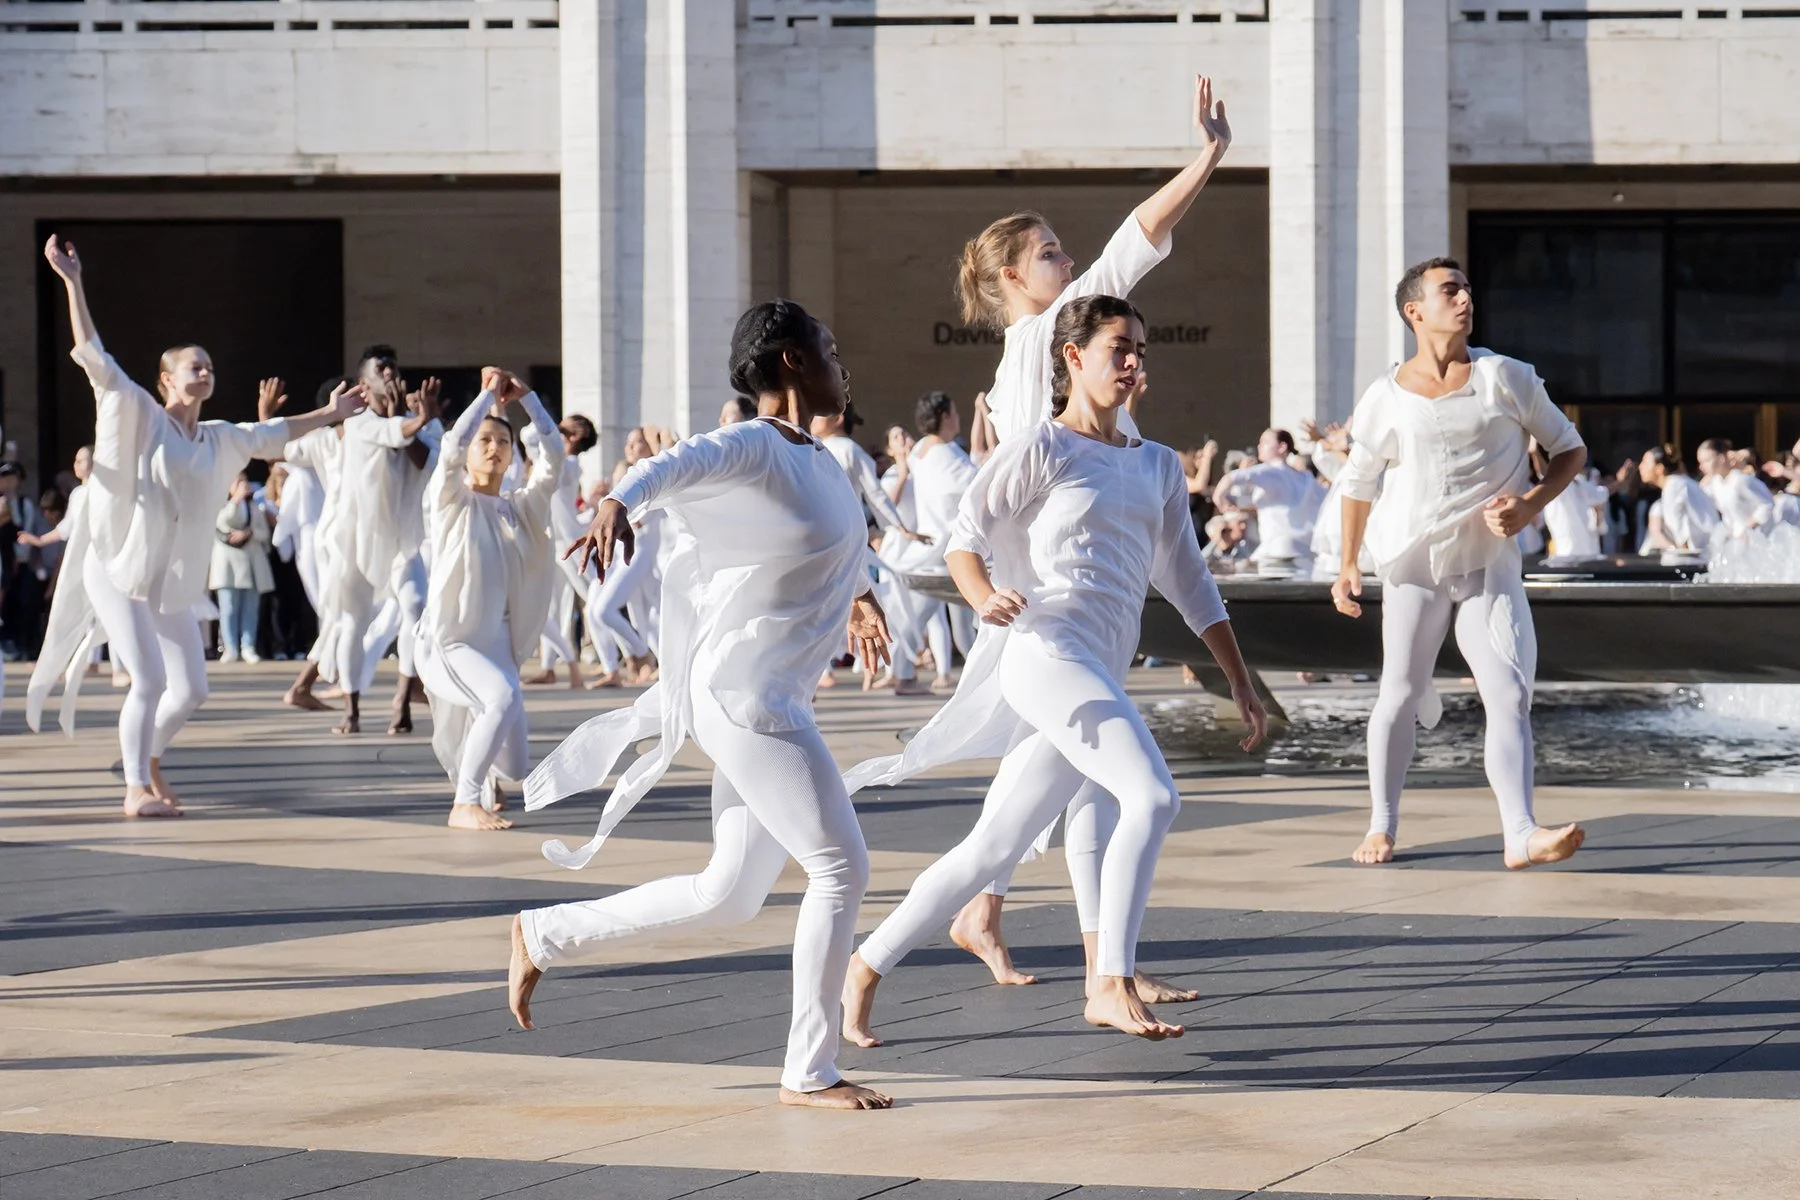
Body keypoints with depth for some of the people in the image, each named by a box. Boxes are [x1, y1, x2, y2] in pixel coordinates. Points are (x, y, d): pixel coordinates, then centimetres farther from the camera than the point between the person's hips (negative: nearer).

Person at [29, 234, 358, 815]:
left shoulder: (217, 440, 10)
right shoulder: (138, 416, -6)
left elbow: (273, 436, 27)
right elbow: (94, 358, -13)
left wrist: (329, 415, 34)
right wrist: (73, 283, -20)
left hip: (173, 585, 6)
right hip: (118, 572, -6)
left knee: (190, 689, 8)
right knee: (149, 680, -15)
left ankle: (148, 758, 33)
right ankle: (137, 789, -6)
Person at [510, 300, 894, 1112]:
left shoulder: (818, 459, 13)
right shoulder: (750, 448, -14)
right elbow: (675, 465, -35)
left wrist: (859, 592, 54)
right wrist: (617, 505, -57)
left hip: (775, 702, 9)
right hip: (746, 696, -9)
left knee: (729, 896, 12)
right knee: (842, 868, -8)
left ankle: (546, 935, 23)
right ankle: (809, 1073, 0)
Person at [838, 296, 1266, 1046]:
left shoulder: (1159, 468, 21)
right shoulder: (1041, 449, 1)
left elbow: (1188, 583, 24)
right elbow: (966, 538, -1)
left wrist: (1241, 682, 19)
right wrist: (985, 598, -23)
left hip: (1102, 675, 7)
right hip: (1048, 649, -7)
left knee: (992, 851, 6)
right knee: (1152, 796, -25)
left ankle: (866, 969, 15)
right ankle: (1113, 984, -24)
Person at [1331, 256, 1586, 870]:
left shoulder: (1506, 379, -2)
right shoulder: (1385, 399, -1)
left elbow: (1570, 448, 5)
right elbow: (1358, 483, 13)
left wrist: (1531, 503, -11)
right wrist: (1348, 565, 9)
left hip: (1490, 566, 0)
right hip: (1413, 565, 0)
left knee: (1511, 697, -13)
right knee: (1400, 694, 4)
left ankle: (1521, 836, -21)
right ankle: (1382, 826, 20)